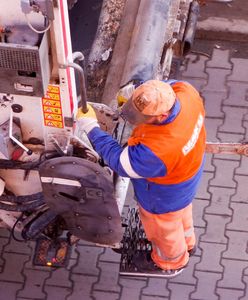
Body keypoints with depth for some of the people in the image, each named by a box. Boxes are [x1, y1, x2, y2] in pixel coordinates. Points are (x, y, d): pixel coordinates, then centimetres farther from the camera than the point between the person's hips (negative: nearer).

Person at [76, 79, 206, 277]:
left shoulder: (157, 150, -49)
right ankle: (186, 242, 69)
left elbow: (121, 163, -29)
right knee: (181, 213, 37)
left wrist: (91, 128, -24)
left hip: (164, 197, -7)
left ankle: (171, 263, 60)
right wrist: (133, 89, -18)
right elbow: (169, 86, -5)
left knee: (164, 227, 28)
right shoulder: (185, 91, -32)